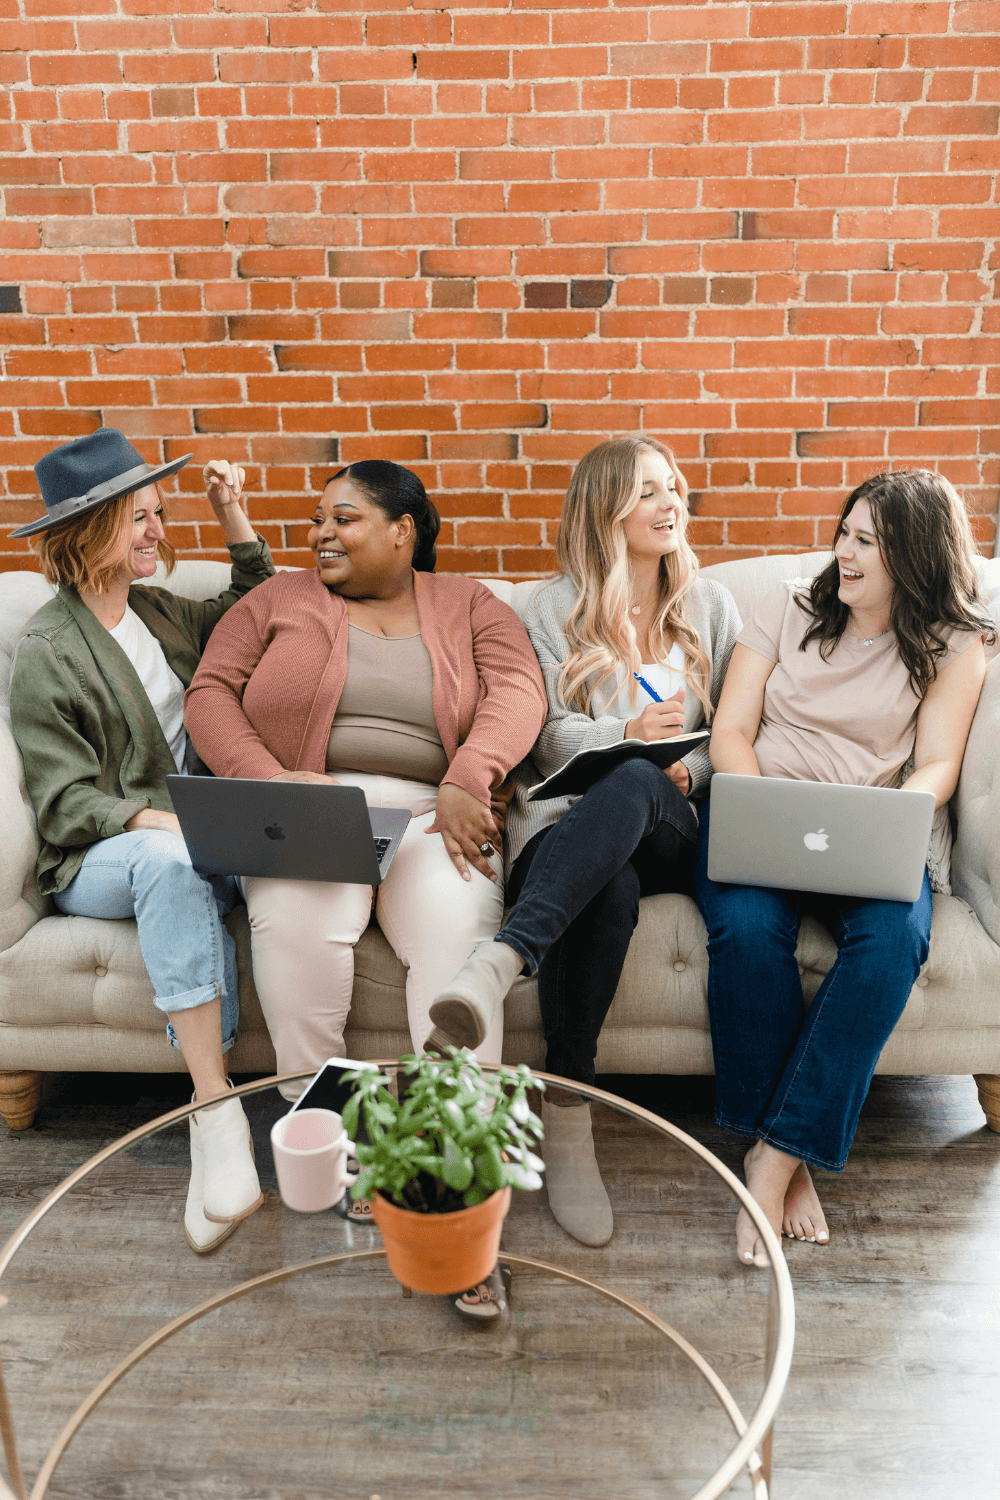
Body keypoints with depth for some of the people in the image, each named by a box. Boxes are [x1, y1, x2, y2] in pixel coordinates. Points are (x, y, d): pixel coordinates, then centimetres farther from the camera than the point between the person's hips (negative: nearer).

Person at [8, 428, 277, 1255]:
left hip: (194, 837, 5)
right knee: (174, 862, -40)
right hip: (98, 860, -5)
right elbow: (67, 801, -7)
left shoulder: (159, 611, 18)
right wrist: (158, 820, -25)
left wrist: (232, 513, 19)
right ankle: (216, 1110, -40)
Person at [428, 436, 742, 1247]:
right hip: (570, 819, -1)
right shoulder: (555, 608, 15)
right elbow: (544, 737, 5)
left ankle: (498, 962, -53)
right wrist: (626, 732, -14)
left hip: (670, 824, 1)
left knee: (633, 785, -39)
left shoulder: (711, 605, 21)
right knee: (606, 891, -40)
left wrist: (691, 768, -7)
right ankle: (568, 1120, -35)